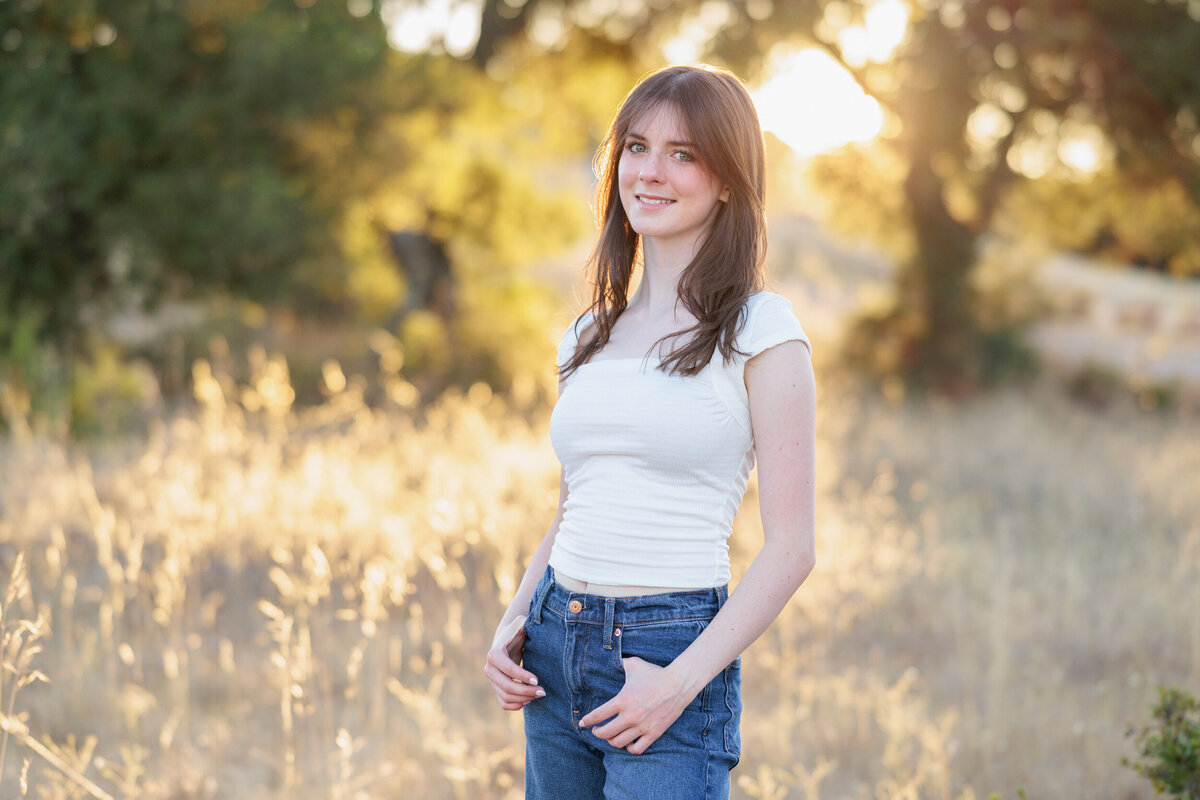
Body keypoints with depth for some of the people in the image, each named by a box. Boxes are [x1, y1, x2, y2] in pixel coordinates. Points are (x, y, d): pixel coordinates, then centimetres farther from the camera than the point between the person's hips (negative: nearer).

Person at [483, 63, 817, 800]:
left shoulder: (760, 330, -5)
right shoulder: (591, 337, 13)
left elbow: (791, 549, -9)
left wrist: (682, 680, -16)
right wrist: (513, 623, 4)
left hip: (674, 652, -5)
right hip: (555, 650, 6)